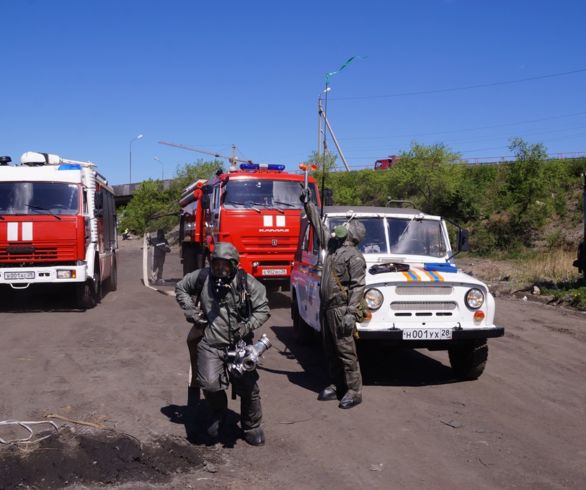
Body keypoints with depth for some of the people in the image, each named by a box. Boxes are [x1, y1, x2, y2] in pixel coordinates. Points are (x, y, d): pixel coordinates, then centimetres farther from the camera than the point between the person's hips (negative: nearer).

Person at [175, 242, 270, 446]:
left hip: (239, 344, 0)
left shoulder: (246, 282, -7)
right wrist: (191, 311, 2)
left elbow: (262, 308, -1)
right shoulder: (203, 277, -3)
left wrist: (247, 326, -15)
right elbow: (181, 288, 14)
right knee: (209, 384, -15)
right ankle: (218, 413, 20)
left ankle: (252, 427, 25)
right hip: (210, 344, 1)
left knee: (248, 386, -1)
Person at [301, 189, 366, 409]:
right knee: (330, 351, 14)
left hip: (340, 310, -8)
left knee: (345, 351, -5)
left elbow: (358, 287, -16)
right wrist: (308, 204, 19)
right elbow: (318, 225, 22)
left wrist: (351, 313, -23)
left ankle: (354, 392, 2)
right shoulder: (332, 245, 12)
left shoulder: (355, 257, -11)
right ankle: (337, 386, 24)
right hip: (326, 307, 8)